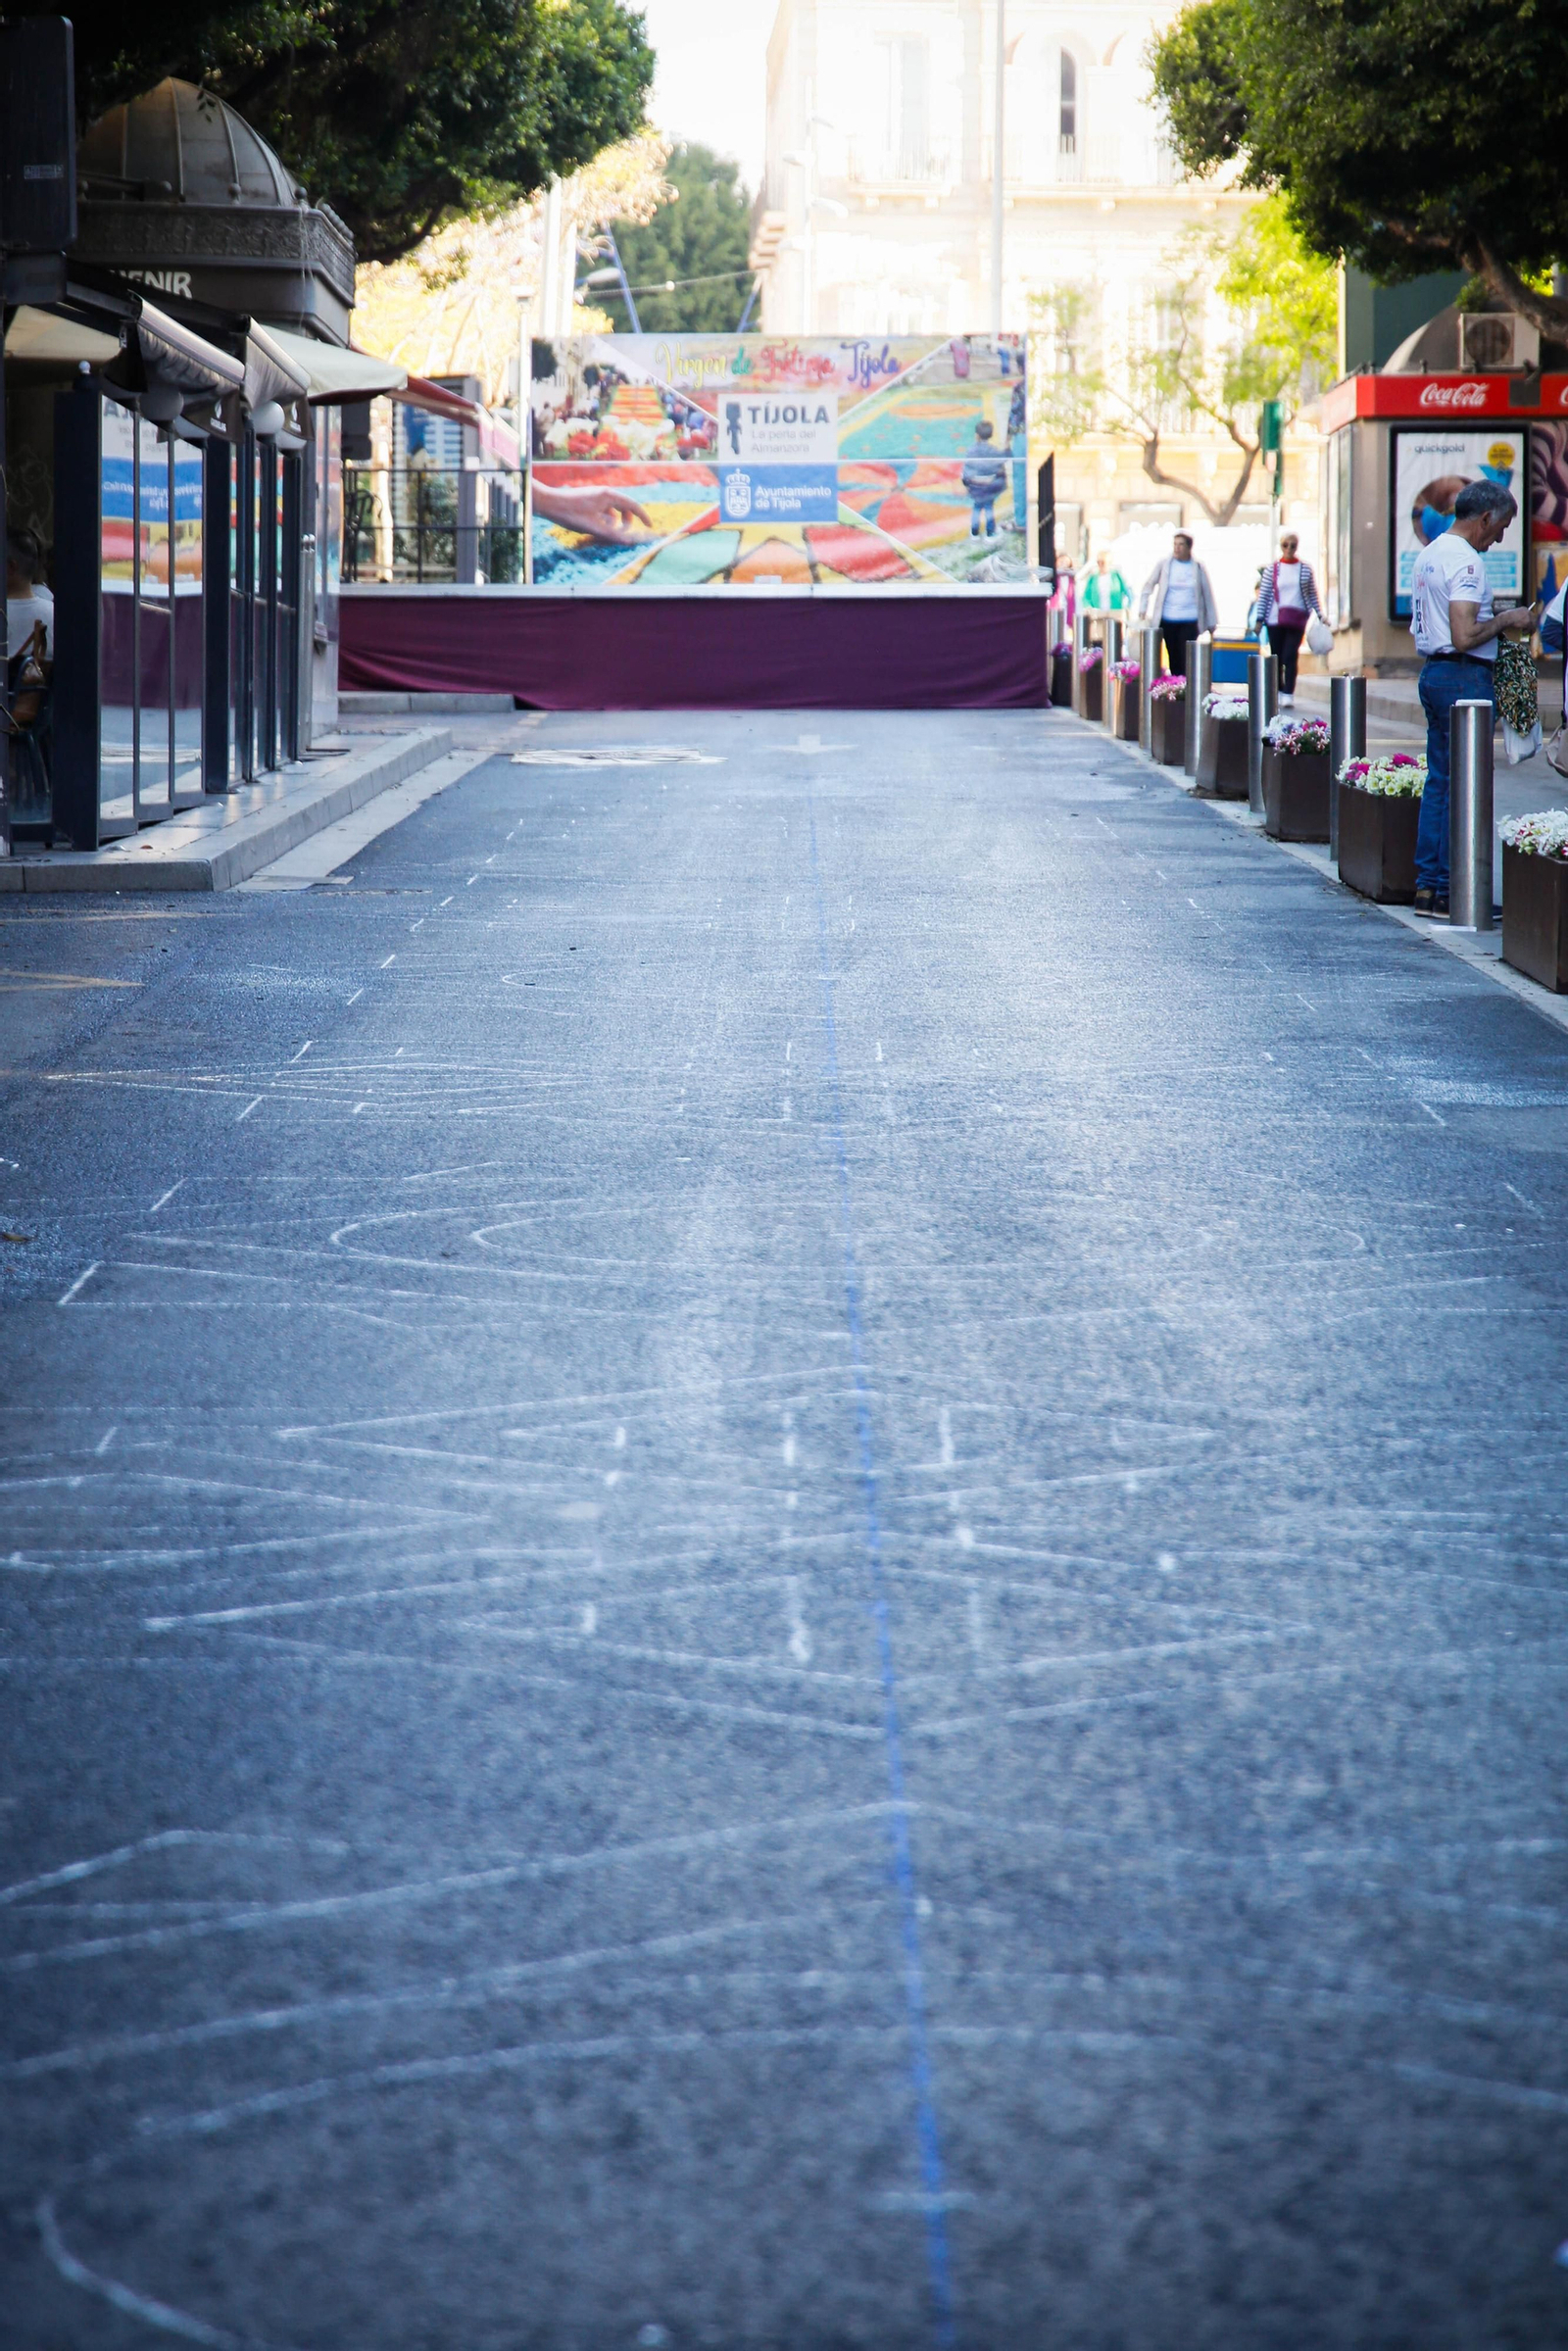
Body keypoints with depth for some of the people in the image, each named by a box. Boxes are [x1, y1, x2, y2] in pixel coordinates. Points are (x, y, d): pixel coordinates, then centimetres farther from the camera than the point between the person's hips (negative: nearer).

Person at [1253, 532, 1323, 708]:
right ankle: (1278, 692, 19)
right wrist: (1259, 619, 0)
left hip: (1297, 619, -1)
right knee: (1276, 658, 6)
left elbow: (1312, 595, 11)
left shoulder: (1305, 569, 6)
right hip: (1275, 619, 1)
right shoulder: (1272, 569, 5)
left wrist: (1320, 615, 5)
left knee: (1290, 657, -12)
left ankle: (1289, 695, -13)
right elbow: (1263, 595, 5)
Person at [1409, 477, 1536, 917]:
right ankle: (1451, 891, -4)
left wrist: (1496, 619, 19)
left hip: (1432, 673, 10)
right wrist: (1506, 620, -9)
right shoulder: (1465, 561, -16)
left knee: (1438, 781, 13)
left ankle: (1426, 887, 14)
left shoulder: (1428, 555, 15)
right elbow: (1463, 637, -24)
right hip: (1463, 678, -10)